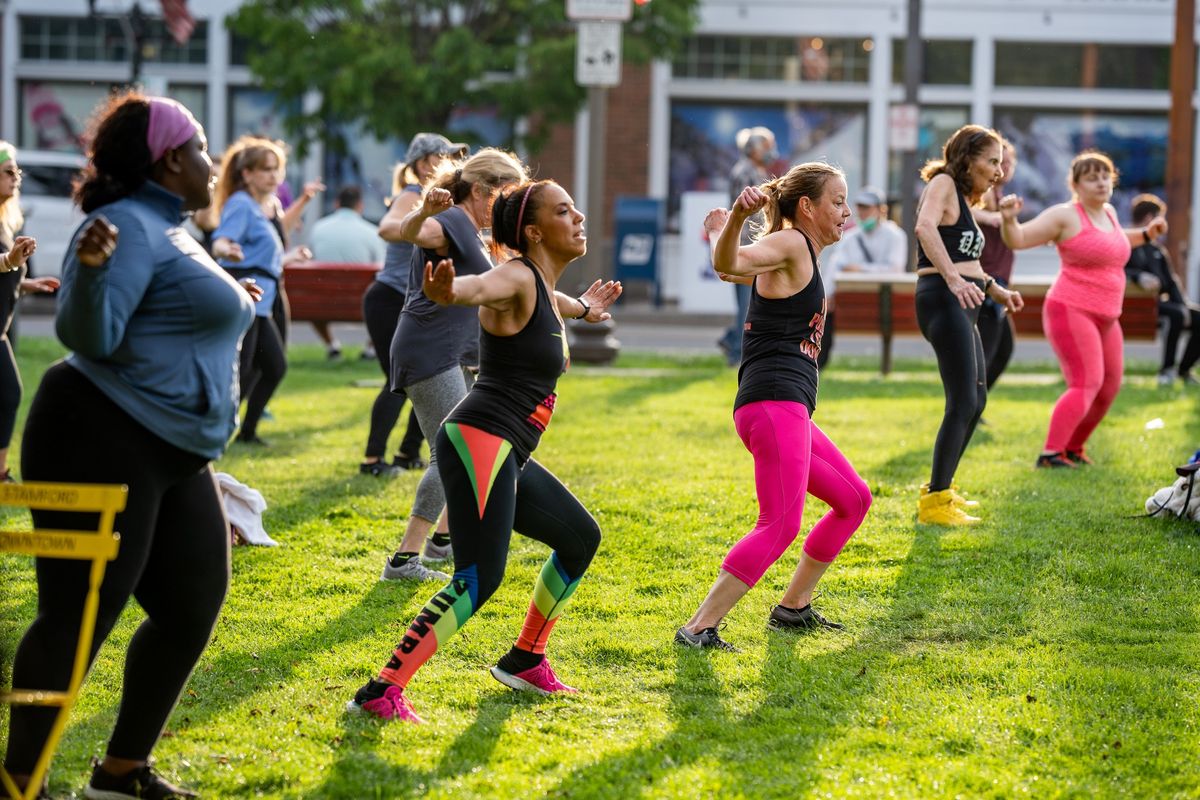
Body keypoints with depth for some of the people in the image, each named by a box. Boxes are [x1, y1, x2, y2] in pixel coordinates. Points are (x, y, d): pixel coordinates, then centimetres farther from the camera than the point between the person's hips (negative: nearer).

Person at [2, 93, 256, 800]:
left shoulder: (170, 230, 18)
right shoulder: (132, 226, -13)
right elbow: (90, 335, -22)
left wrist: (233, 304, 38)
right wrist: (90, 268, -37)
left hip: (175, 457, 10)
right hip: (102, 444, -10)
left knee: (192, 613, 10)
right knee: (78, 617, -10)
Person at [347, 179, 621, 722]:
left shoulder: (544, 288, 17)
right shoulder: (517, 278, -12)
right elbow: (477, 288, -37)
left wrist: (582, 307, 64)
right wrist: (445, 291, -60)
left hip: (507, 456, 10)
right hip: (481, 443, -10)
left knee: (580, 537, 22)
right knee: (478, 580, -18)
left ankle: (524, 661, 32)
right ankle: (380, 693, -20)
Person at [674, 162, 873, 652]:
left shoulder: (802, 257, 24)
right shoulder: (791, 244, -6)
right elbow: (727, 264, -26)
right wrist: (737, 217, -43)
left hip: (789, 410, 11)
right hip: (775, 404, -11)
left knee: (853, 500, 22)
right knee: (780, 525, -19)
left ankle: (793, 608, 26)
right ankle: (698, 629, -23)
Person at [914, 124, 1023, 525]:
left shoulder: (963, 197, 21)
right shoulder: (943, 184, -7)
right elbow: (925, 227, -28)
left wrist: (995, 289, 35)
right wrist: (954, 279, -37)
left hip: (961, 306, 11)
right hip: (943, 300, -11)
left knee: (976, 401, 19)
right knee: (963, 403, -15)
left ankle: (939, 489, 31)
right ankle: (935, 503, -15)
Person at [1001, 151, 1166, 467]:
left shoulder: (1108, 213, 13)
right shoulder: (1065, 215, -10)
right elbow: (1017, 240, -14)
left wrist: (1146, 234, 28)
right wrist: (1009, 219, -33)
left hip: (1105, 319, 9)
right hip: (1071, 311, -9)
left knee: (1108, 388, 13)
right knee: (1086, 385, -20)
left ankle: (1074, 447, 28)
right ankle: (1050, 453, -23)